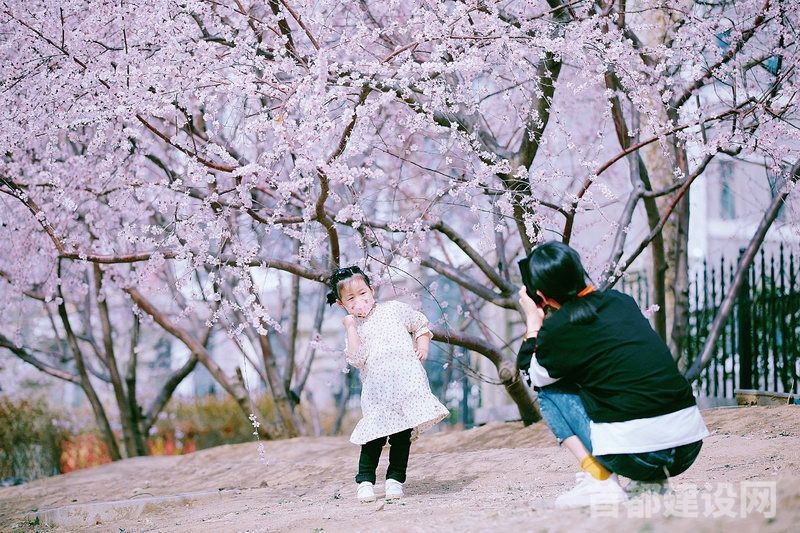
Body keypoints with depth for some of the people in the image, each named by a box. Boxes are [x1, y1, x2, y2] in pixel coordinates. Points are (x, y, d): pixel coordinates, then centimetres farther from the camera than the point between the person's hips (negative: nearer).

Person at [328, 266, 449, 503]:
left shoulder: (394, 309, 10)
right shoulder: (354, 328, 10)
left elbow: (421, 325, 22)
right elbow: (356, 358, -7)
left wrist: (422, 346, 6)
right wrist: (350, 327, -7)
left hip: (407, 380, 0)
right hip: (377, 392, 0)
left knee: (402, 435, 1)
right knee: (375, 435, -9)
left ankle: (395, 478, 9)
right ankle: (365, 480, 0)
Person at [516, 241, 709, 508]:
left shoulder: (558, 328, -3)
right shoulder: (621, 300, 14)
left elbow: (533, 375, 17)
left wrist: (533, 323, 25)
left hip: (636, 454, -6)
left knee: (550, 392, 17)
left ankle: (598, 479, 1)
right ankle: (652, 479, 17)